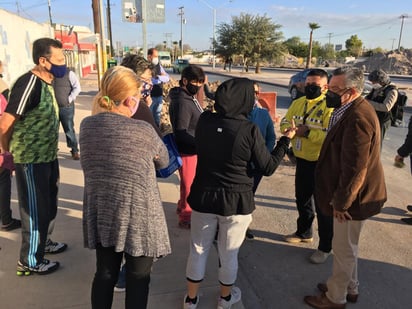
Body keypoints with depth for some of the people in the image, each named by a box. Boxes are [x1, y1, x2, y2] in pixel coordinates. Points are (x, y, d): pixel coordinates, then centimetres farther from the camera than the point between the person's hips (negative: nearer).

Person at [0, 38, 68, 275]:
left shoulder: (46, 83, 7)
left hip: (48, 157, 9)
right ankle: (29, 261, 23)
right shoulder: (29, 83, -21)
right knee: (36, 211, 5)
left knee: (49, 205, 22)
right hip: (31, 161, -9)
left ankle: (43, 242, 44)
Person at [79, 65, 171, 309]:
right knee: (138, 279, 13)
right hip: (137, 215, -5)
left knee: (105, 274, 21)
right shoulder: (143, 131, -19)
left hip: (100, 212, 5)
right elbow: (163, 162, -1)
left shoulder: (87, 125, -4)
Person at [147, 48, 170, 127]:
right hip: (150, 96, -7)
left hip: (159, 96, 7)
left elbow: (167, 78, 10)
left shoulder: (158, 65, 10)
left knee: (157, 116, 17)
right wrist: (161, 78, -12)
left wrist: (158, 77, -11)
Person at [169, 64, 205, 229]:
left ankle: (183, 207, 44)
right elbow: (181, 133, -27)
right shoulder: (181, 102, -24)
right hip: (188, 151, -9)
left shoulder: (190, 97, 6)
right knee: (189, 185, 8)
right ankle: (186, 217, 26)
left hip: (193, 149, 9)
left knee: (190, 184, 24)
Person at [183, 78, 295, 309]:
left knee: (198, 249, 19)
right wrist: (286, 139, 0)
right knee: (229, 253, 18)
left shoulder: (204, 121, -8)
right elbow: (268, 168, -11)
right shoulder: (249, 130, -18)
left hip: (204, 196, 3)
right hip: (236, 201, -2)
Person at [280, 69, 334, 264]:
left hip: (321, 163, -7)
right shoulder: (298, 103, 7)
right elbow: (284, 123, 9)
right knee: (302, 199, 22)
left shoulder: (330, 107, -17)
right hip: (302, 160, 7)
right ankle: (304, 232, 44)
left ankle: (325, 247, 19)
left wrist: (308, 132, -29)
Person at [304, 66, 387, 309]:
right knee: (348, 247, 24)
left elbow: (355, 167, -27)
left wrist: (341, 202, -20)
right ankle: (350, 288, 43)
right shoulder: (354, 111, 6)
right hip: (351, 194, 10)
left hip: (353, 197, -10)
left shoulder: (358, 117, -27)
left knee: (344, 249, 8)